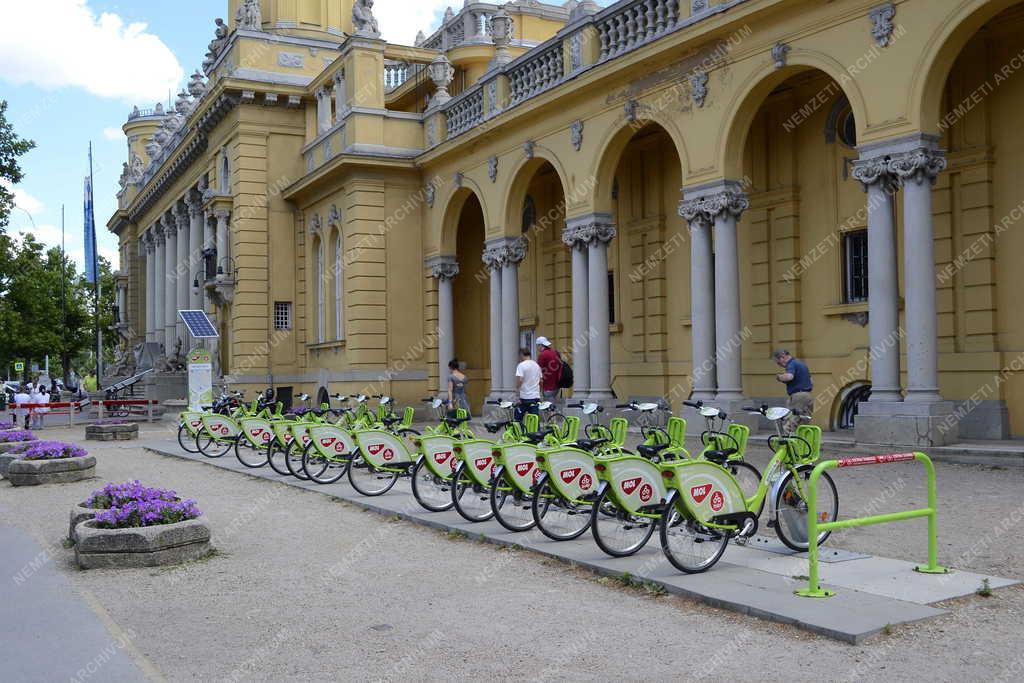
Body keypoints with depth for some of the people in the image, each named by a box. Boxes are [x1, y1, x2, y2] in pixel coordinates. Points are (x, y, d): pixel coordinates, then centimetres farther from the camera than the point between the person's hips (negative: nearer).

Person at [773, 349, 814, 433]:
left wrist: (779, 376, -13)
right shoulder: (801, 363, 20)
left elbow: (789, 377, -31)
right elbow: (811, 382, 27)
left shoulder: (792, 364, -10)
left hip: (798, 396, -10)